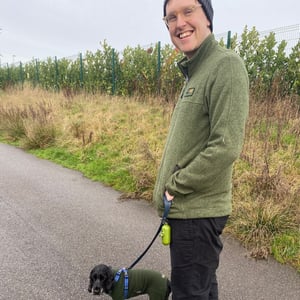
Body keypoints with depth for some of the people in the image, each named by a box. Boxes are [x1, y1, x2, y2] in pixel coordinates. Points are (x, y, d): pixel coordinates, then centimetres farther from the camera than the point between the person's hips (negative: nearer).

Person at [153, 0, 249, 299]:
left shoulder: (225, 65, -15)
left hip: (197, 211, -9)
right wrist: (171, 187, 9)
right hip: (187, 208, 9)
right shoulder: (194, 72, 14)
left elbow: (226, 147, -24)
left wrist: (176, 186, -14)